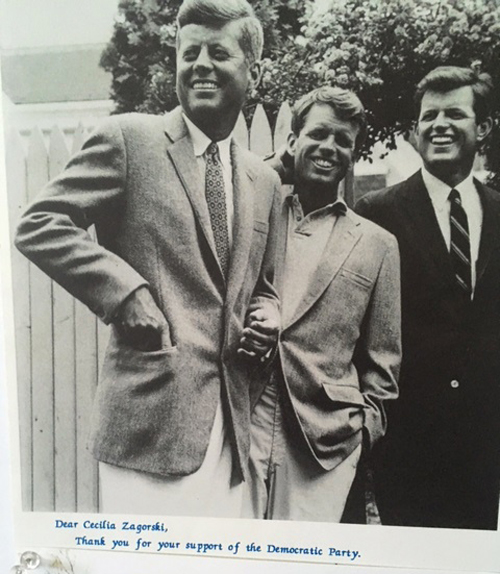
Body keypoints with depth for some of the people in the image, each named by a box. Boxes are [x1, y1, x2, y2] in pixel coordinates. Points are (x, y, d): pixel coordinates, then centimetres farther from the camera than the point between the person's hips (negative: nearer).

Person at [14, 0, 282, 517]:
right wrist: (125, 290, -17)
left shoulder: (264, 182, 15)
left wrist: (265, 318, 3)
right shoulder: (130, 139, -2)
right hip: (149, 416, -5)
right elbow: (38, 226, -6)